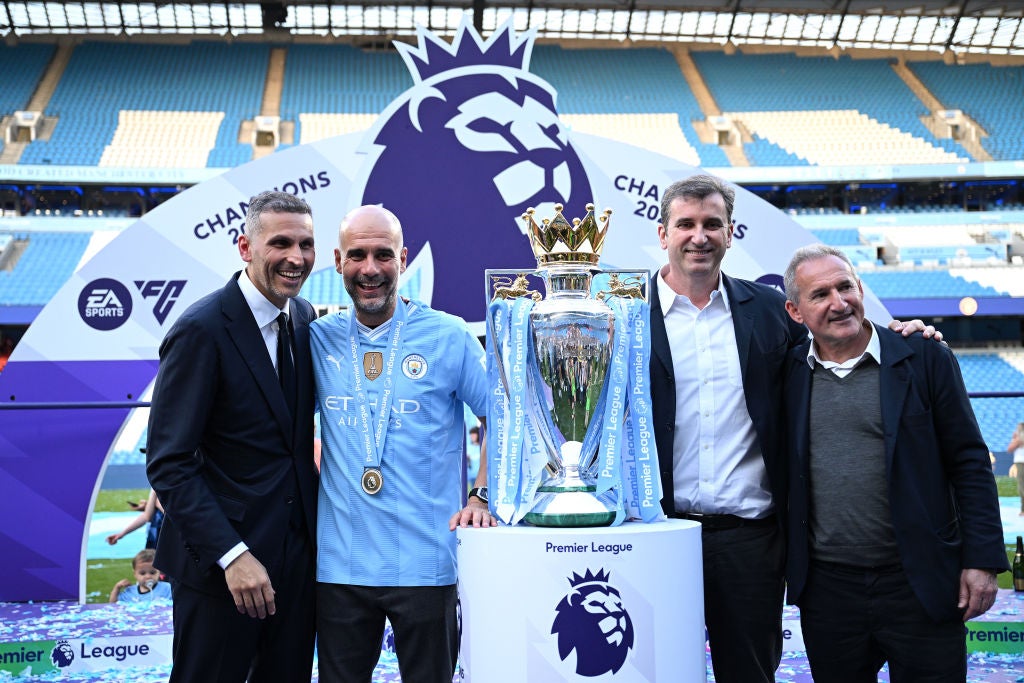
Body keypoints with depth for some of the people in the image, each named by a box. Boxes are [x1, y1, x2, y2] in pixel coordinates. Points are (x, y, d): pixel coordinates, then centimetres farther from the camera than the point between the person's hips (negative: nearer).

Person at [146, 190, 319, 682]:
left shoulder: (306, 319, 5)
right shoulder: (202, 329, -16)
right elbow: (168, 463, -17)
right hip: (221, 564, -6)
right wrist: (231, 554, -23)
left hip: (299, 551, 7)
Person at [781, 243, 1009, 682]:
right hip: (827, 588, 2)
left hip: (922, 585, -2)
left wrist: (982, 560, -6)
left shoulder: (926, 358, -3)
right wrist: (788, 567, 9)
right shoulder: (789, 372, 3)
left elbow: (970, 464, -2)